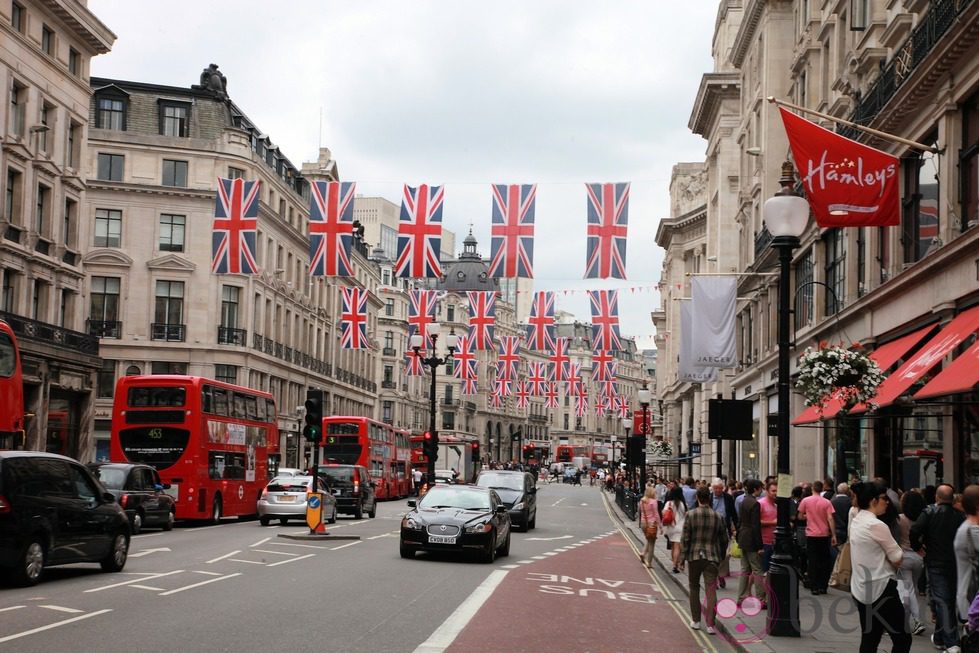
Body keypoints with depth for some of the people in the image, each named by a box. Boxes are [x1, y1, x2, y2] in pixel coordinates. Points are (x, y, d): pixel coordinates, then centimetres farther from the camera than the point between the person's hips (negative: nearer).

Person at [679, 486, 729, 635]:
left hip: (694, 556, -1)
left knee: (694, 588, 16)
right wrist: (721, 556, 21)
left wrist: (682, 556, 0)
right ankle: (710, 624, -7)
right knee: (711, 590, 0)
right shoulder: (718, 517, 0)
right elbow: (724, 539, 7)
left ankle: (695, 621, 21)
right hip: (712, 557, 1)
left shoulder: (690, 515, -7)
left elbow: (685, 538, -7)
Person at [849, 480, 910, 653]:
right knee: (902, 639, 0)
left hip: (861, 589, 9)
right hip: (881, 589, -9)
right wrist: (896, 563, 7)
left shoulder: (856, 521, 8)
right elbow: (898, 559, -12)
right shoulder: (877, 525, -19)